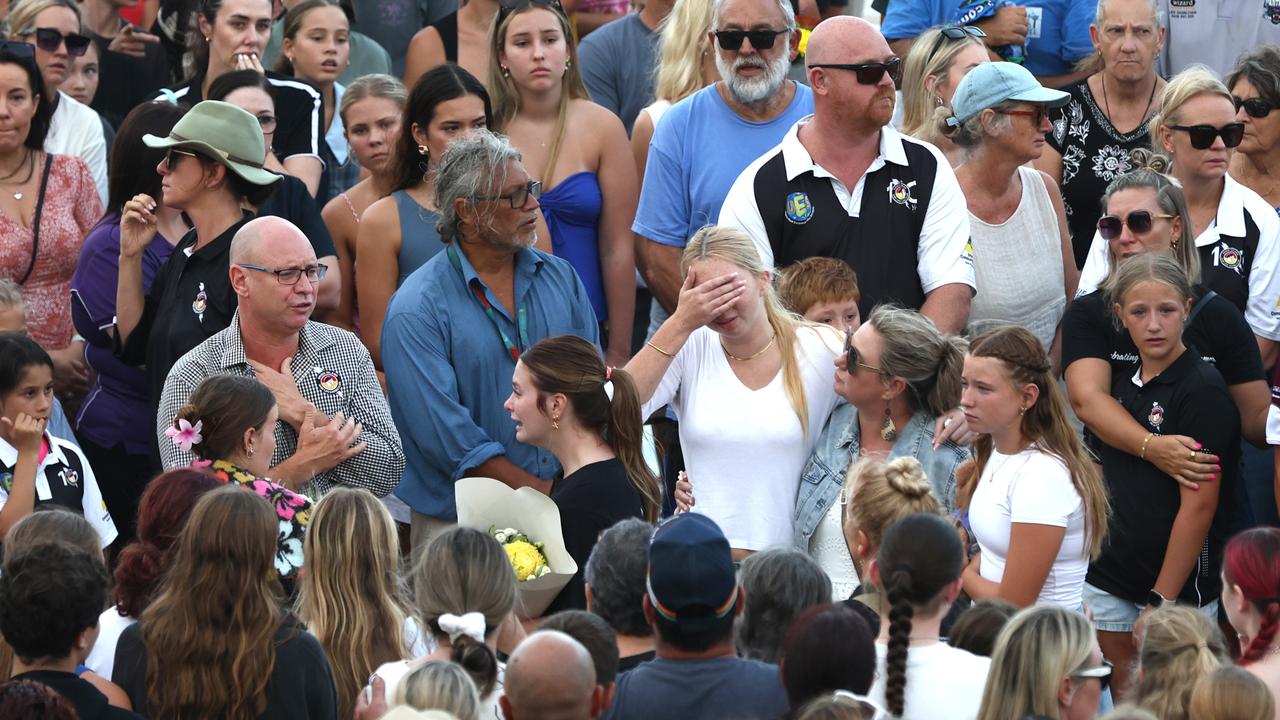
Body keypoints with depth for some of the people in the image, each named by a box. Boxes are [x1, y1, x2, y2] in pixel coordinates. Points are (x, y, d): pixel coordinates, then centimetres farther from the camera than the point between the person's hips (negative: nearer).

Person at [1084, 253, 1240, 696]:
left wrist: (1163, 601, -17)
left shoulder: (1204, 390, -12)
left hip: (1177, 587, -6)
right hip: (1110, 581, 6)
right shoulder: (1120, 386, 9)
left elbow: (1199, 506, -16)